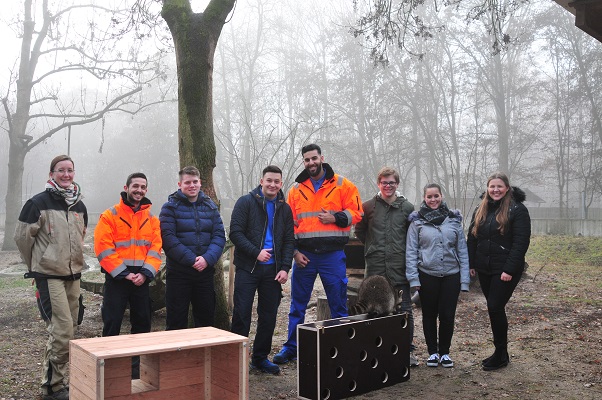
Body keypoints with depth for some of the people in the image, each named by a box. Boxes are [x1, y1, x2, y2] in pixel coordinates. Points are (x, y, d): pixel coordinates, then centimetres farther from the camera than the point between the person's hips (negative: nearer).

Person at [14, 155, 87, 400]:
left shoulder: (79, 206, 10)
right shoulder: (38, 203, -9)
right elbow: (22, 237, -3)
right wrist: (36, 266, 6)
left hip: (73, 276, 7)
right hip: (49, 276, -6)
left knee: (69, 330, 11)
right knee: (62, 331, -10)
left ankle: (57, 378, 26)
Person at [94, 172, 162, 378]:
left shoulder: (152, 219, 10)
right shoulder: (110, 216, -3)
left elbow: (156, 247, 3)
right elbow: (103, 248, -10)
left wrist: (146, 273, -11)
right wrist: (123, 273, -15)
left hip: (141, 280, 4)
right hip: (116, 278, -4)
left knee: (142, 324, 10)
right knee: (112, 324, 0)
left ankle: (137, 367, 23)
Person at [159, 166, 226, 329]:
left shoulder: (210, 206, 9)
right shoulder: (170, 207, -3)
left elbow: (219, 235, 2)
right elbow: (168, 238, -14)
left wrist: (207, 259, -14)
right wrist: (191, 260, -19)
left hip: (205, 271, 4)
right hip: (178, 272, -3)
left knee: (206, 319, 14)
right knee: (176, 321, 5)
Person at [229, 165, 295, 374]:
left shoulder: (284, 208, 11)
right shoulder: (246, 202, -2)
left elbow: (289, 241, 10)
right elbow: (235, 232, -8)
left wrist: (285, 268, -2)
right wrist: (255, 252, -17)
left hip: (273, 270, 4)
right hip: (247, 268, -4)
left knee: (268, 316, 9)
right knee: (241, 314, -2)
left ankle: (260, 358, 23)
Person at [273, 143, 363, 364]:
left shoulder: (342, 185, 2)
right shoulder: (297, 189, 9)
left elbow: (356, 213, 0)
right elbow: (288, 223, 9)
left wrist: (335, 218, -16)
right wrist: (294, 251, 0)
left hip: (332, 254, -2)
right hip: (304, 255, 3)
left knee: (338, 304, 6)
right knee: (297, 304, 10)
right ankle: (291, 347, 22)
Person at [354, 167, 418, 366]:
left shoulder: (407, 207, 3)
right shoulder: (368, 206, 4)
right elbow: (360, 231, 15)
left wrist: (401, 249, 4)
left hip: (400, 268, 0)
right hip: (375, 268, 1)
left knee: (405, 310, 4)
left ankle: (408, 350, 15)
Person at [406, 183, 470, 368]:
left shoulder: (454, 219, 5)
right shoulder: (417, 221, 0)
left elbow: (462, 250, 5)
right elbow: (411, 251, -2)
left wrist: (465, 279, 0)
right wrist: (413, 278, -9)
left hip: (451, 275, 1)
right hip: (427, 275, -1)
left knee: (448, 316, 5)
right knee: (429, 315, 9)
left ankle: (445, 352, 23)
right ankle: (432, 352, 24)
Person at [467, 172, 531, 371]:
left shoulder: (518, 210, -8)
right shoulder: (481, 210, 10)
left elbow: (521, 242, -14)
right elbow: (472, 238, 12)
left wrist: (509, 270, -19)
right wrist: (471, 264, 5)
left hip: (505, 270, -6)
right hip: (484, 269, 6)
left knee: (495, 308, -8)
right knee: (494, 309, 11)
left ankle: (501, 354, 8)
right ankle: (500, 352, 23)